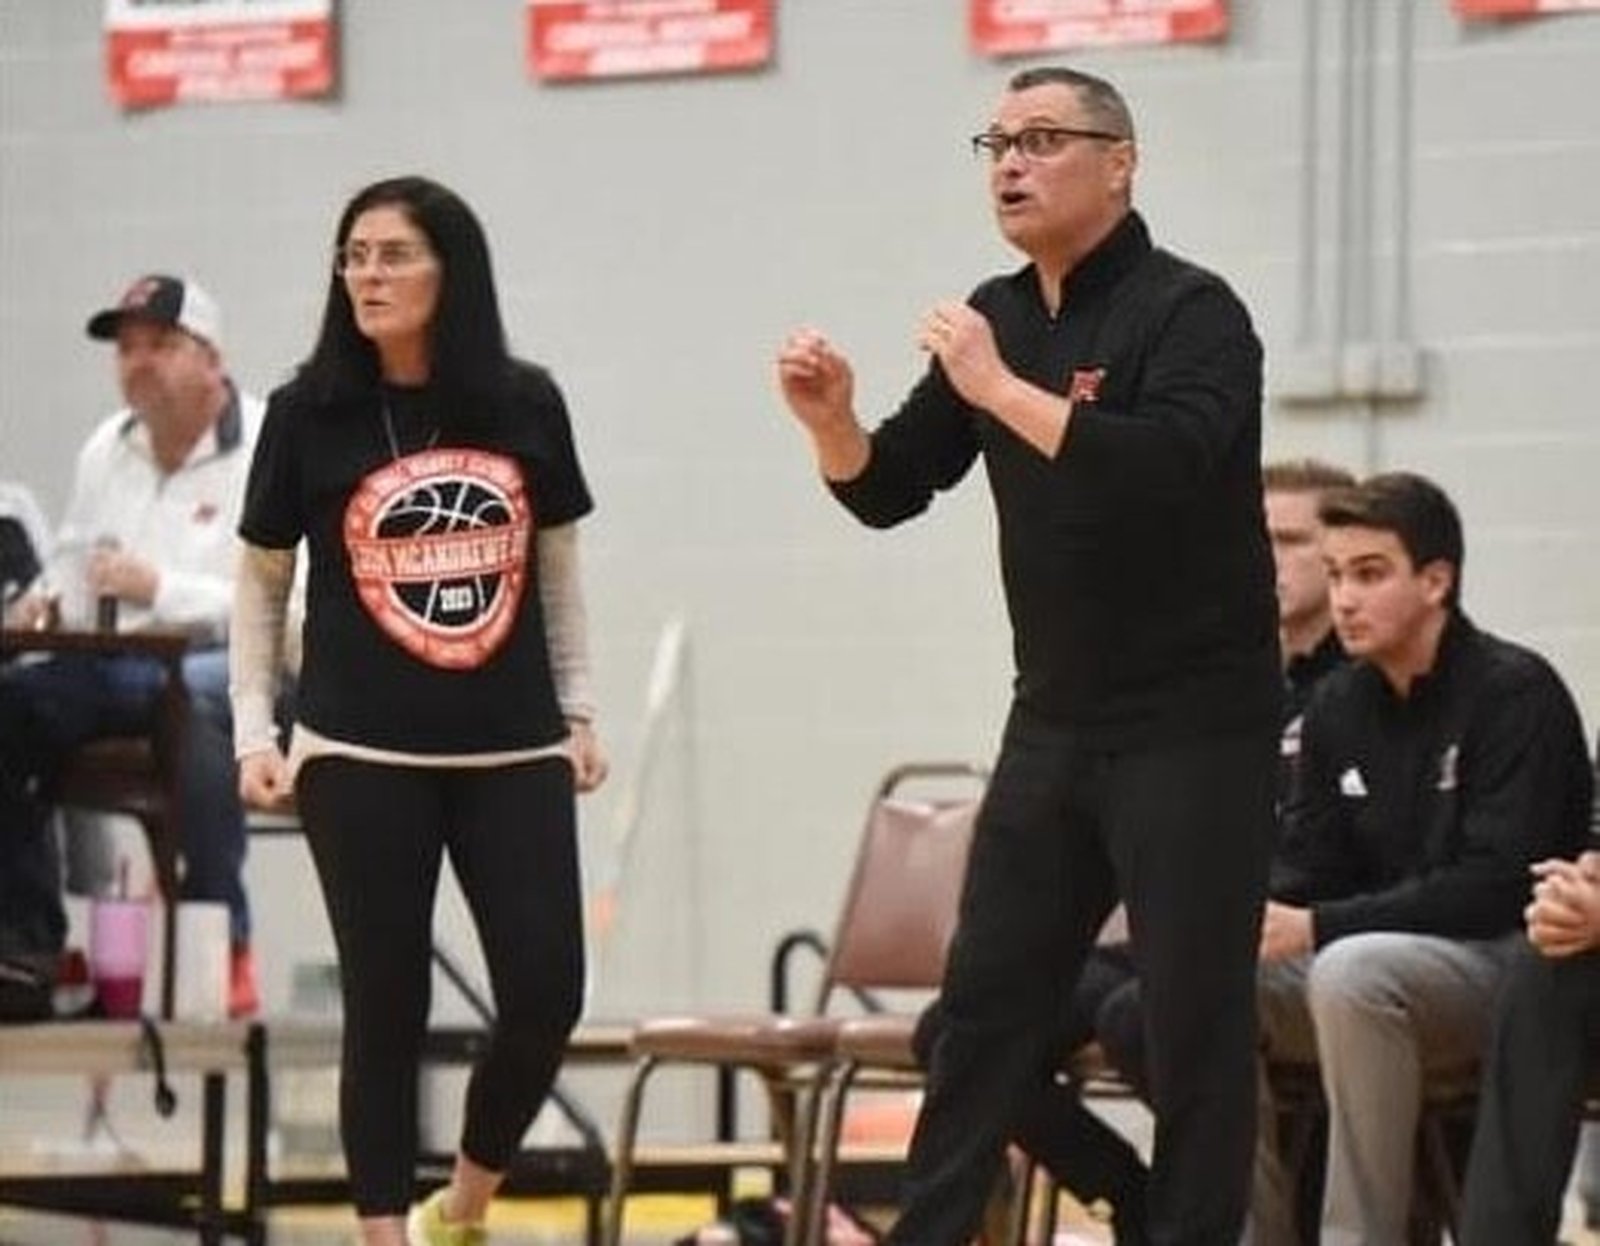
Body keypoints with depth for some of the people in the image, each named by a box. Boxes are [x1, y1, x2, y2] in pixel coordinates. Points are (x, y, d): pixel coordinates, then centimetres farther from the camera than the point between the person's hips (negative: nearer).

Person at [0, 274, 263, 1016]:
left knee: (197, 703, -40)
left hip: (235, 668, -7)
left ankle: (224, 947, -32)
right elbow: (73, 560, 26)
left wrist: (162, 590, -24)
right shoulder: (106, 449, 15)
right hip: (118, 669, 7)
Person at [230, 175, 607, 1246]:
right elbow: (261, 584, 6)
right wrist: (254, 732, 0)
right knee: (387, 1010, 1)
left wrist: (580, 712, 14)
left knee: (546, 996, -1)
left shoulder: (525, 406, 2)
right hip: (360, 760, -2)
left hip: (514, 755, 2)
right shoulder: (309, 414, -2)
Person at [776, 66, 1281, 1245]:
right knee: (986, 1001, 9)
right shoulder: (998, 317, 10)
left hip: (1193, 729, -7)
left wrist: (998, 389, -26)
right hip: (1055, 726, 7)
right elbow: (888, 490, 11)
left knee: (1196, 1020, -3)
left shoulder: (1190, 312, -11)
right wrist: (832, 421, -10)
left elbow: (1168, 466, -29)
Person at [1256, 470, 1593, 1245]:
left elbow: (1497, 886, -20)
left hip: (1512, 968, -7)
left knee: (1352, 970, -35)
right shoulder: (1337, 707, 9)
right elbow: (1306, 865, 8)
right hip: (1375, 958, 7)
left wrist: (1314, 928, -25)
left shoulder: (1514, 693, -11)